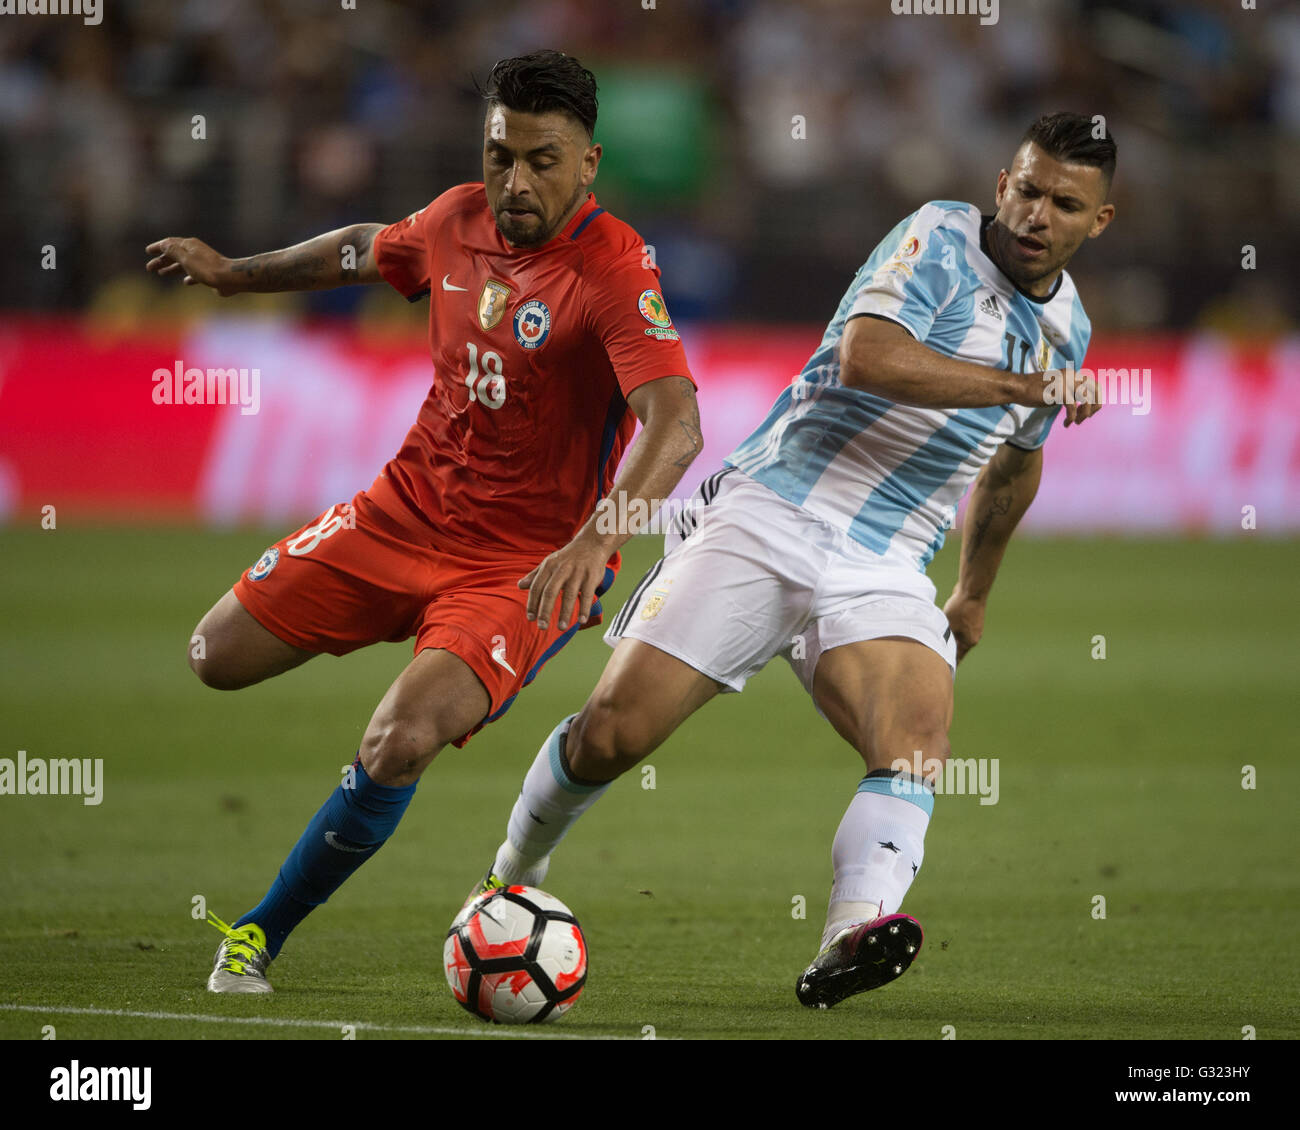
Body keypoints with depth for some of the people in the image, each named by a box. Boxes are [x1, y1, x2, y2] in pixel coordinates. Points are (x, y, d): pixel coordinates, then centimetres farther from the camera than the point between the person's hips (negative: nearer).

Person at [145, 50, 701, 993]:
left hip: (526, 562, -7)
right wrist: (234, 273, 35)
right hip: (405, 514, 7)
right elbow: (367, 252, 23)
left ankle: (265, 931, -5)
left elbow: (675, 423, -35)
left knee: (400, 748, -26)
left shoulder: (613, 268, -22)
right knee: (218, 658, 9)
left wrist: (596, 538, -51)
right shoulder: (458, 220, -1)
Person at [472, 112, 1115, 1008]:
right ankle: (512, 875, 21)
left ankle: (854, 935, -47)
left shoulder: (1066, 327, 15)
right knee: (613, 733, -8)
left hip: (884, 574, 4)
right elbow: (865, 355, -25)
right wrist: (1025, 384, -23)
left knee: (920, 739, -27)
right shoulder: (941, 240, -6)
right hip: (769, 519, -4)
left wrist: (975, 596, 40)